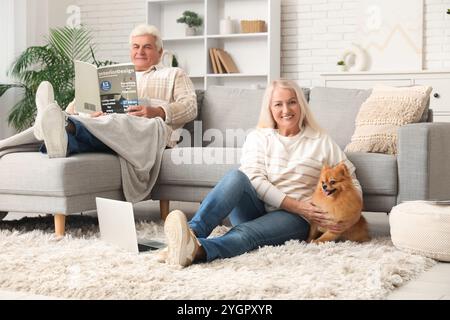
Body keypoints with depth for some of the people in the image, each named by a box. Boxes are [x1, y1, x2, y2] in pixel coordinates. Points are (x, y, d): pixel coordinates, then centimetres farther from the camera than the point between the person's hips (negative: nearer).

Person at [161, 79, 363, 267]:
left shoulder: (322, 142, 10)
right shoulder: (258, 137, 11)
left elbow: (351, 183, 9)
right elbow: (254, 179, -4)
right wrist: (297, 206, -15)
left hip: (293, 219, -2)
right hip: (255, 209, 2)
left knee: (246, 232, -35)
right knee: (236, 176, -31)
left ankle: (197, 250, -65)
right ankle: (192, 231, -52)